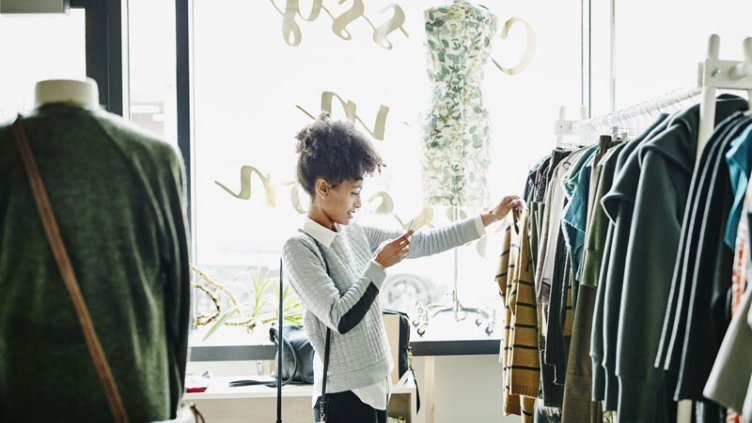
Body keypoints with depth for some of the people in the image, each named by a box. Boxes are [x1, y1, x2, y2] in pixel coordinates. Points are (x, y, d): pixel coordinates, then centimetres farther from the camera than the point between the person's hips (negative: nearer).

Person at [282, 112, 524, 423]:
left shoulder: (356, 235, 8)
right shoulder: (299, 248, -14)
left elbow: (425, 243, 12)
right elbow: (340, 319, -21)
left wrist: (489, 218, 12)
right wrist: (379, 265, -15)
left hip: (374, 386, 8)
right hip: (343, 395, -8)